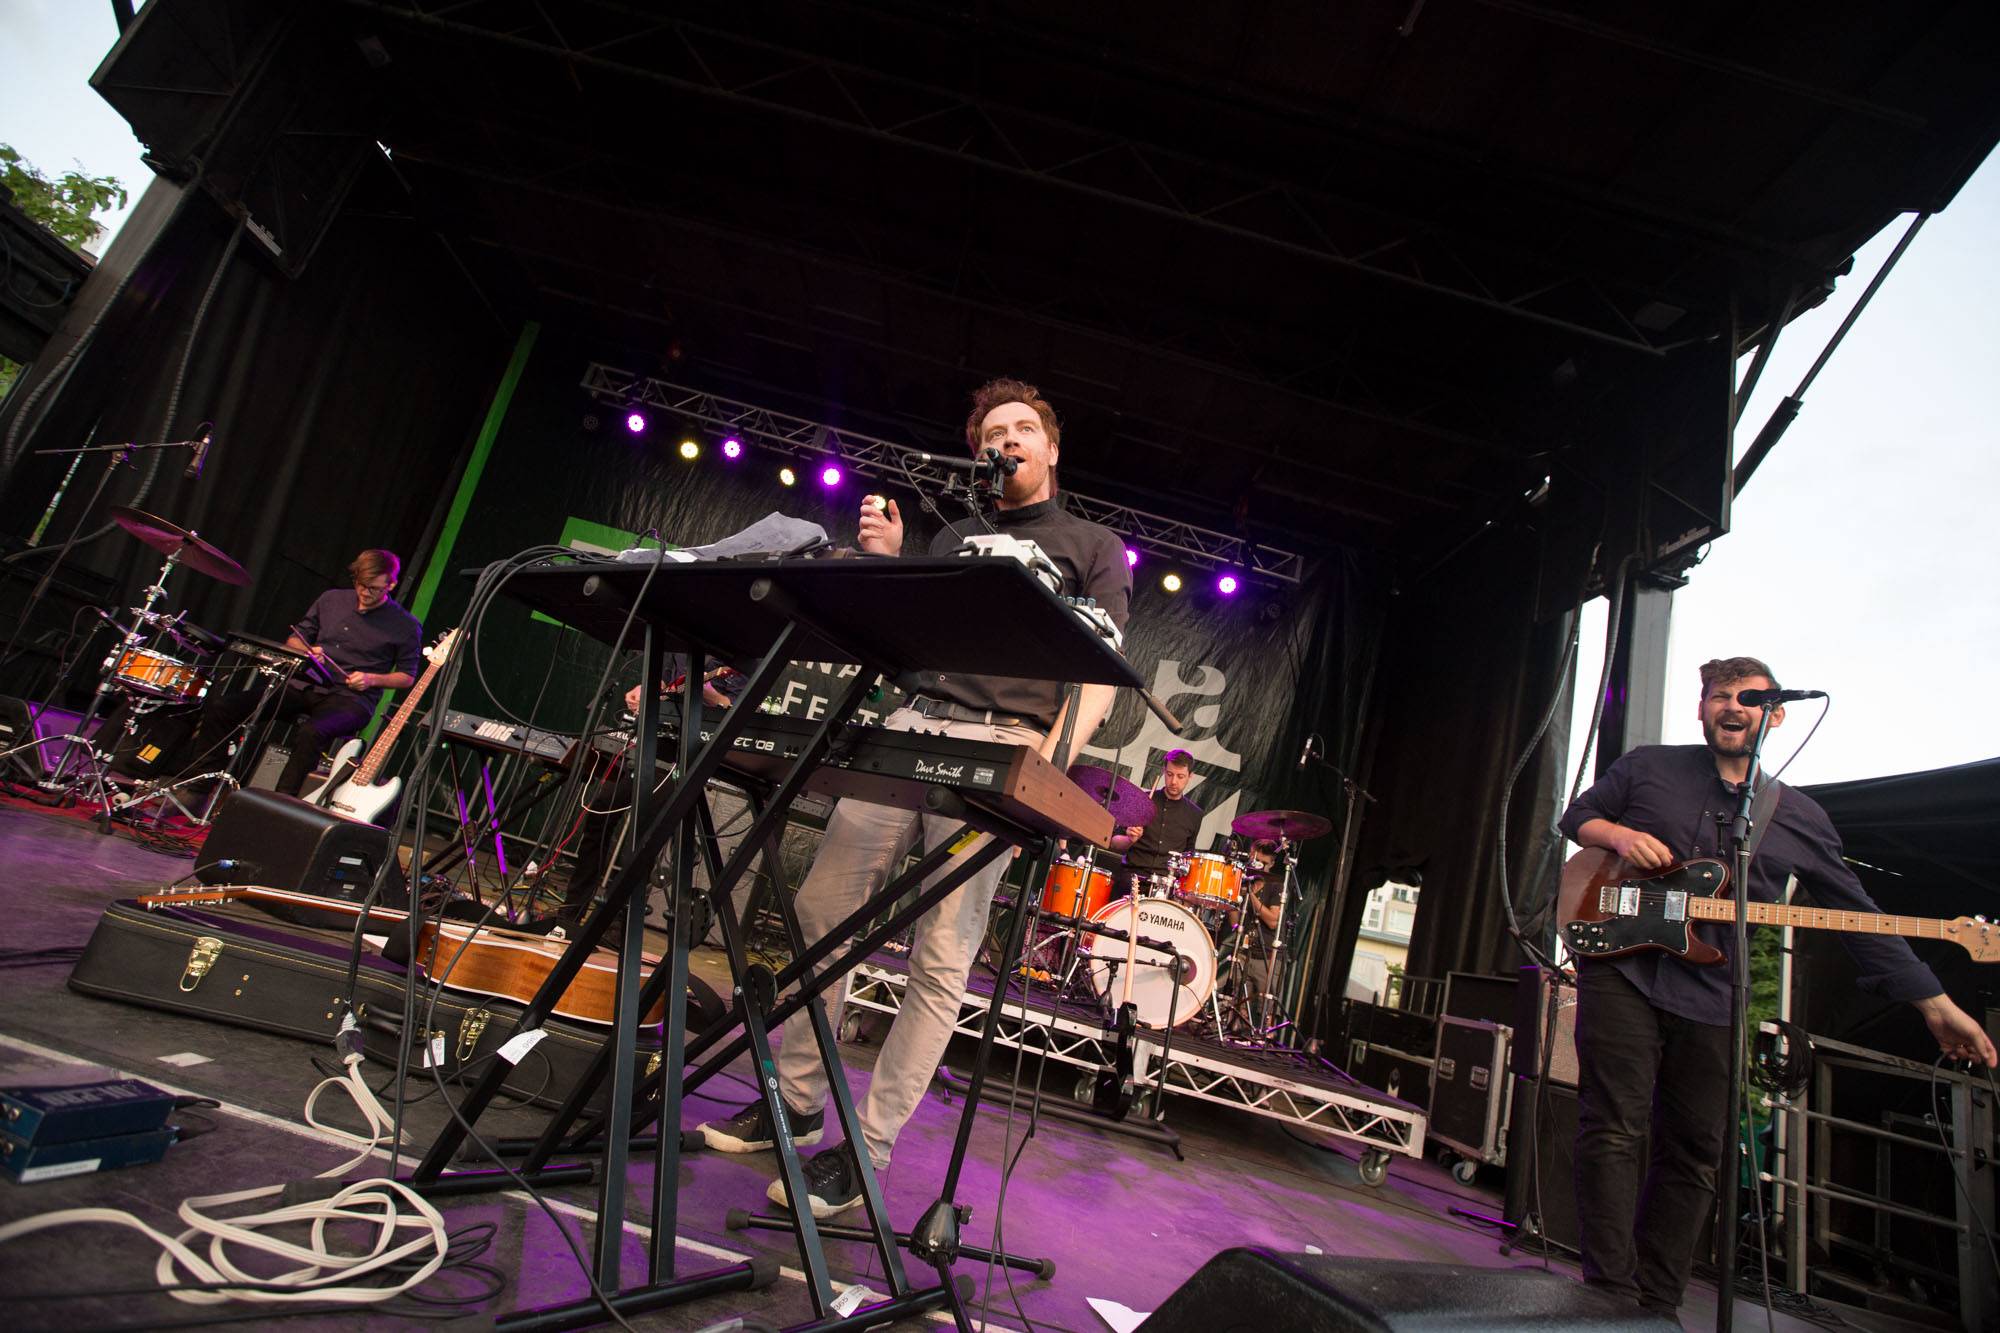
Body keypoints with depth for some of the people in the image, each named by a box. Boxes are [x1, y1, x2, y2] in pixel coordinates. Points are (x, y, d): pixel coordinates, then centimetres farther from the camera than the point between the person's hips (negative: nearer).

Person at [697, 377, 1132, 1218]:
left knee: (940, 958, -6)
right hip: (914, 725, 5)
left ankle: (865, 1154, 6)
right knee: (821, 906, 1)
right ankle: (797, 1104, 18)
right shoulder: (955, 539, 25)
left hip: (1006, 747, -4)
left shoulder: (1094, 548, 13)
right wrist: (886, 564, 4)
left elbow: (1101, 674, 1)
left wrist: (1054, 753, -16)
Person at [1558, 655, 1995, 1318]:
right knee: (1613, 1130, -8)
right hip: (1622, 969, -3)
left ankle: (1656, 1307, 22)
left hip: (1711, 1000, 4)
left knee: (1692, 1156, 9)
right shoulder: (1647, 766, 5)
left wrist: (1936, 1003, 12)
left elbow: (1858, 915, 14)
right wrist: (1619, 834, -9)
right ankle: (1610, 1293, -1)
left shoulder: (1800, 819, 11)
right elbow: (1577, 816, 12)